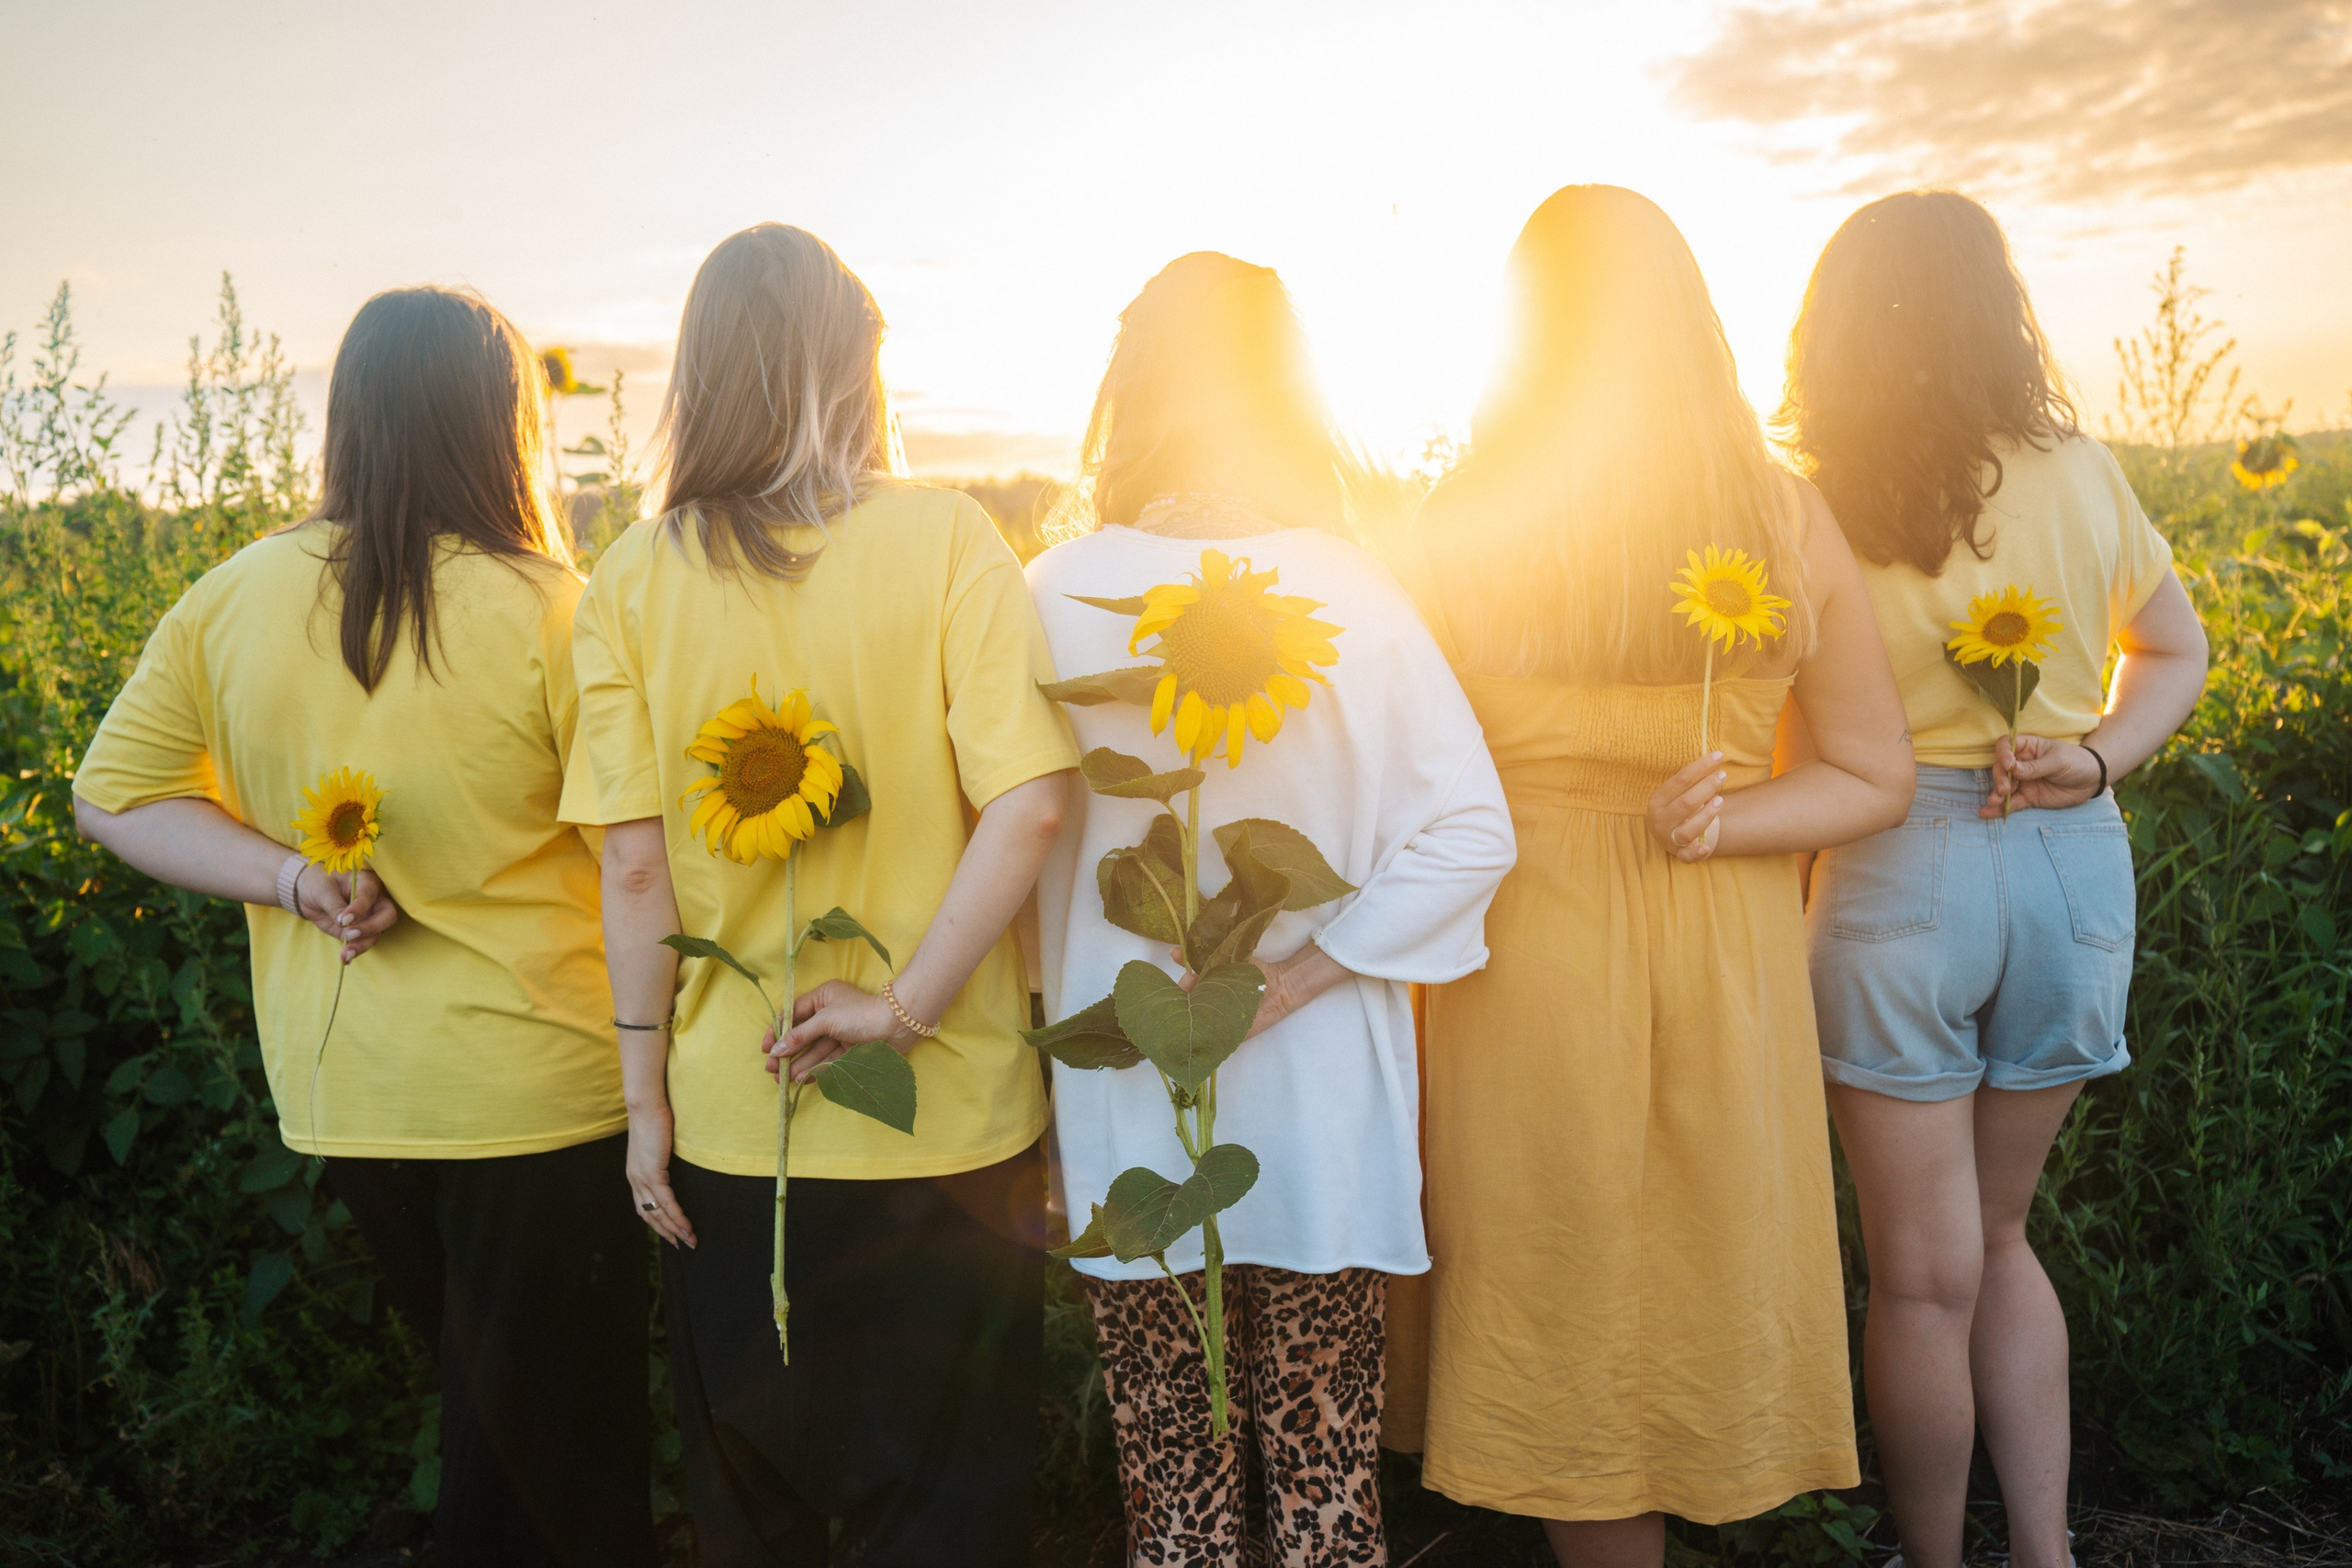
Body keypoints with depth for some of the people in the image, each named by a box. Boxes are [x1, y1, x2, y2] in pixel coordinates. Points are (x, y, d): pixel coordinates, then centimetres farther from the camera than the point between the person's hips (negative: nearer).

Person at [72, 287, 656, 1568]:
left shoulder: (233, 599, -2)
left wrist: (293, 879, -8)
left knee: (480, 1386, 26)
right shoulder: (551, 610, -17)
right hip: (534, 1085, -5)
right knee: (570, 1429, 13)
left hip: (339, 1088, 5)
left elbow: (110, 795, 3)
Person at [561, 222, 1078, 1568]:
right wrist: (908, 1005, -14)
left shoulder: (633, 582, -5)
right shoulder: (944, 536, -9)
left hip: (730, 1123, 2)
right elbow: (1028, 803, -19)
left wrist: (646, 1097, 2)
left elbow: (636, 866, -6)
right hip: (950, 1119, -1)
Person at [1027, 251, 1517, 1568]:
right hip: (1318, 1106, 0)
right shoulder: (1355, 591, -10)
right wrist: (1292, 978, -9)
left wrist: (1081, 1004, 6)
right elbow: (1470, 835, -12)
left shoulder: (1057, 594, -9)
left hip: (1123, 1101, 1)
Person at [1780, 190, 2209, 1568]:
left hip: (1901, 873, -4)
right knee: (1997, 1236, 21)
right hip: (2077, 864, 4)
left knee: (1925, 1275, 9)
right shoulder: (2081, 475, 3)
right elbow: (2177, 655, 14)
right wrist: (2098, 760, 1)